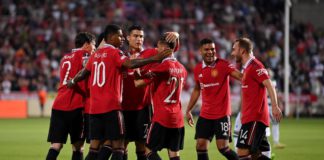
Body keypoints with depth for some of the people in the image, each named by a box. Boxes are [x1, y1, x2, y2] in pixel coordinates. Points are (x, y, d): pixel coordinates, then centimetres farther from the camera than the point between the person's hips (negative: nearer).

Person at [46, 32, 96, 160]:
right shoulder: (84, 55, 0)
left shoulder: (65, 57, 22)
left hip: (59, 105, 6)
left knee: (56, 146, 2)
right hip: (76, 107, -6)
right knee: (77, 146, 3)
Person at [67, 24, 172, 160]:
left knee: (95, 146, 8)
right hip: (111, 107, -7)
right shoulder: (114, 52, -6)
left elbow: (84, 72, 30)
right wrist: (155, 59, -30)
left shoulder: (95, 54, 15)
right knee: (118, 146, -5)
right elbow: (130, 64, -25)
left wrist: (73, 81, 51)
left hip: (94, 107, 7)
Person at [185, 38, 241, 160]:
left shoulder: (223, 65, -9)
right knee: (200, 146, 0)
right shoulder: (198, 69, 6)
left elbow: (240, 76, -25)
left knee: (223, 147, -11)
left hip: (222, 114, -5)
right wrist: (188, 110, 22)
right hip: (205, 115, 5)